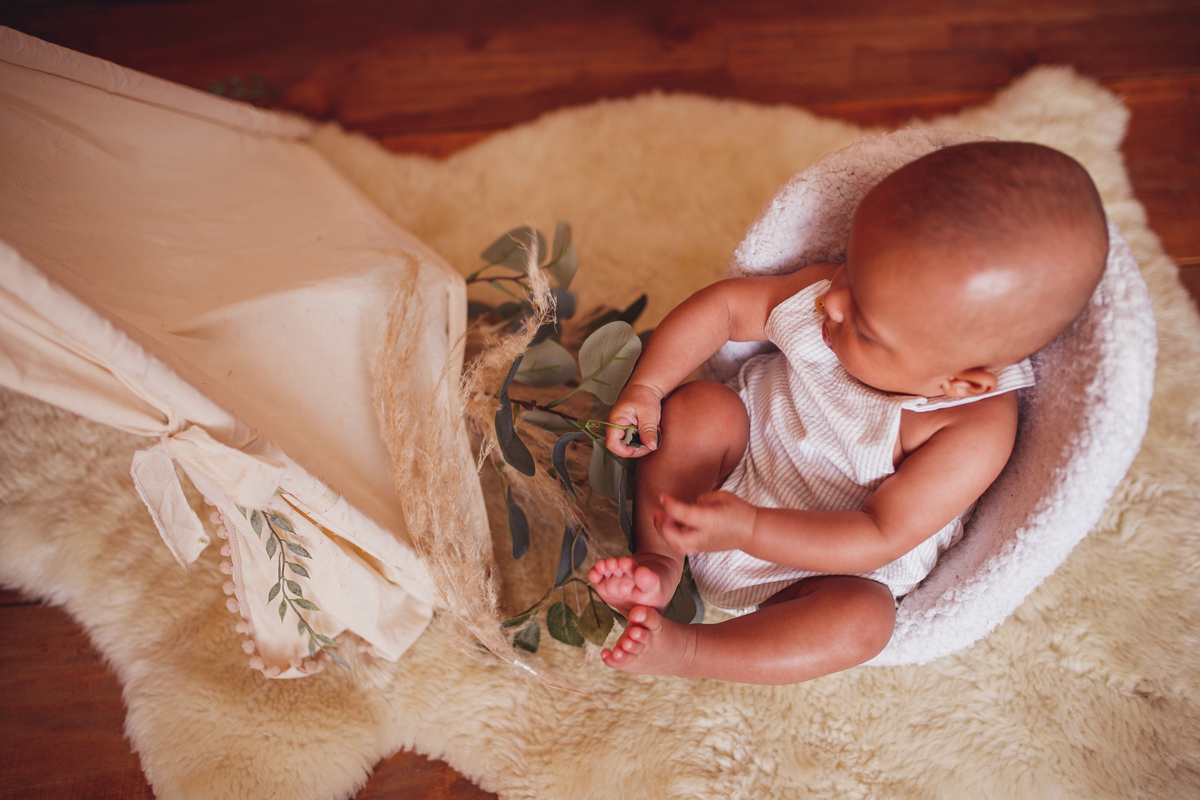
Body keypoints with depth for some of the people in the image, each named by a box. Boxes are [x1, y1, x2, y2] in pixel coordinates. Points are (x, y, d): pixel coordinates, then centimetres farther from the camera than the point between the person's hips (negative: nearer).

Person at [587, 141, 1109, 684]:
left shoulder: (974, 435, -32)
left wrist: (747, 529, -37)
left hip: (826, 566, -3)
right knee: (698, 407, -22)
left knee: (863, 620, -31)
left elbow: (881, 538, -29)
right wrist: (645, 388, -17)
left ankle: (682, 650, -26)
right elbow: (724, 304, -10)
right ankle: (658, 561, -11)